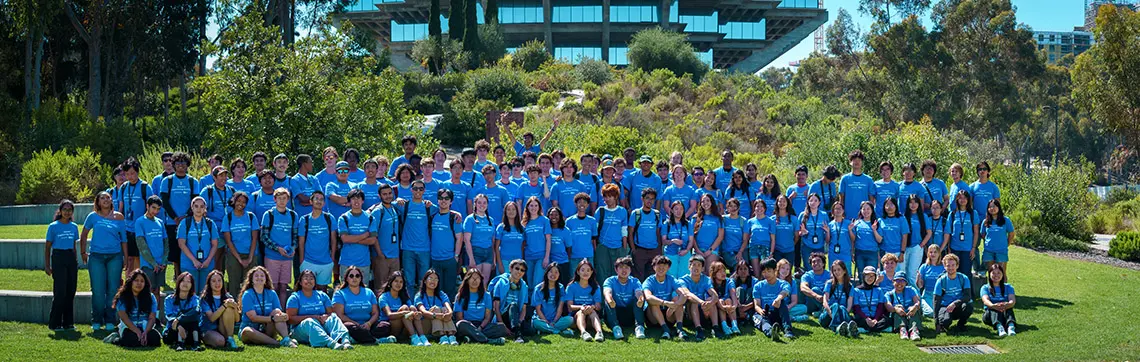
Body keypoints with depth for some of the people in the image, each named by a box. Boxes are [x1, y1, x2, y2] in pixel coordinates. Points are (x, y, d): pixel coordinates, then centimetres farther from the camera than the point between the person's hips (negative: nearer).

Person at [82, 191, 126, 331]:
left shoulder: (118, 217, 6)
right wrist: (83, 253, 10)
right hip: (96, 256, -1)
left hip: (115, 257, 1)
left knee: (113, 289, 2)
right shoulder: (93, 216, 4)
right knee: (98, 290, 0)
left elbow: (124, 238, 10)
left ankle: (110, 321, 10)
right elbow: (83, 235, 13)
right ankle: (96, 321, 9)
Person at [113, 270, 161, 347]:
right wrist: (138, 332, -22)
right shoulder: (122, 297, -1)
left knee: (155, 337, -31)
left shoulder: (150, 297, 6)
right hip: (129, 327, -2)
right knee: (133, 339, -35)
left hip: (145, 327, 2)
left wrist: (145, 332, -20)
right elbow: (124, 317, -11)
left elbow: (152, 318, -1)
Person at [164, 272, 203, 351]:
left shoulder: (195, 299, 5)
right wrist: (179, 326, -34)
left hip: (190, 333, 1)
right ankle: (179, 344, -42)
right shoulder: (169, 299, 5)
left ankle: (196, 344, -36)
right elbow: (169, 316, -13)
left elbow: (197, 311, -18)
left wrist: (178, 319, -29)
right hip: (173, 332, -1)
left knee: (192, 315, -25)